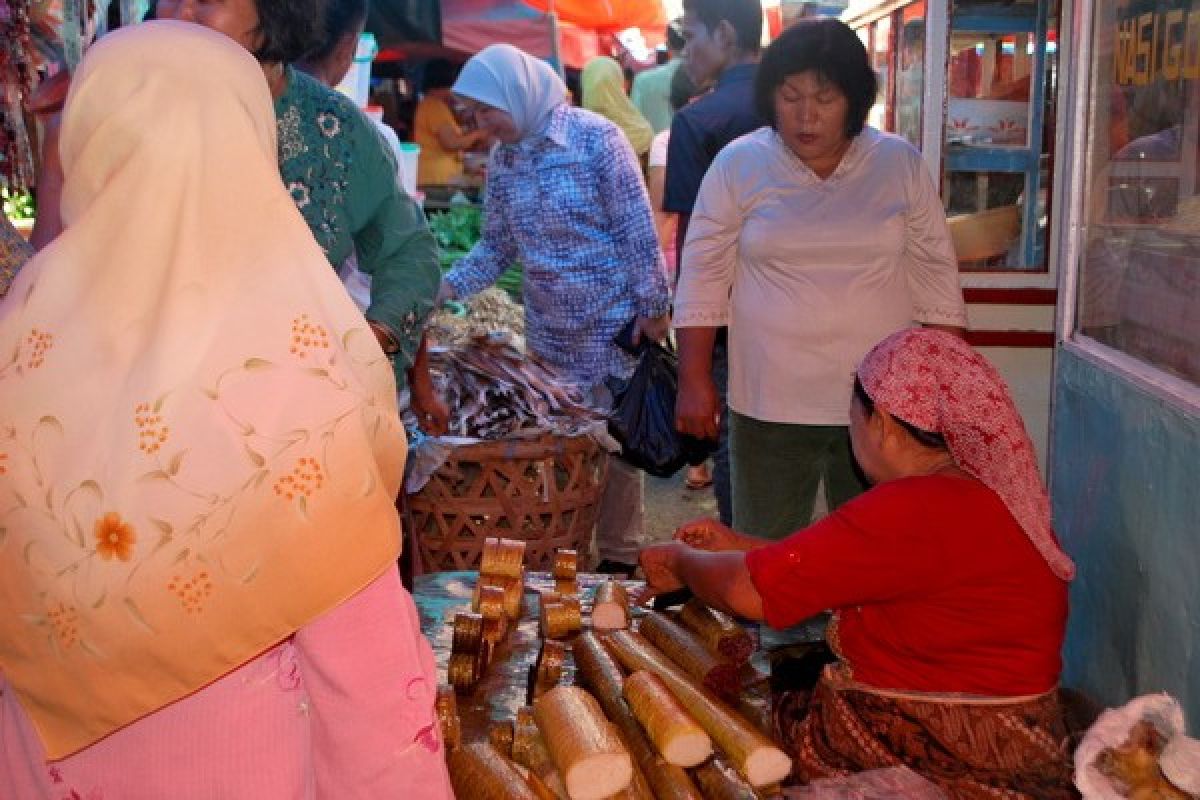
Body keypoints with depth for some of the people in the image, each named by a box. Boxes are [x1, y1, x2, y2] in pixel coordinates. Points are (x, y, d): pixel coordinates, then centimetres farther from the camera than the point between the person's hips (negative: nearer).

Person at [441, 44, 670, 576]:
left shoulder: (595, 137, -14)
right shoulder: (501, 160, 3)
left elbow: (637, 228, -13)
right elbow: (497, 245, 9)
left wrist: (652, 306, -14)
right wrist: (447, 287, -5)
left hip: (611, 321, -5)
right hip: (548, 327, 5)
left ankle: (619, 557, 18)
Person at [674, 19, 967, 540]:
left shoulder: (901, 164, 1)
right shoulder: (738, 165, -2)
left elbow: (935, 275, 5)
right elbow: (703, 276, 1)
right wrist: (695, 380, -2)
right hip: (770, 406, -1)